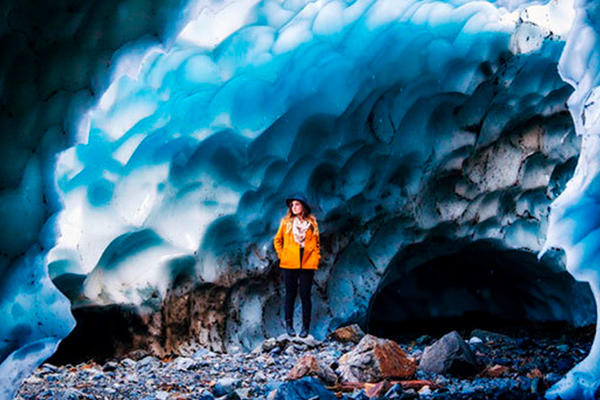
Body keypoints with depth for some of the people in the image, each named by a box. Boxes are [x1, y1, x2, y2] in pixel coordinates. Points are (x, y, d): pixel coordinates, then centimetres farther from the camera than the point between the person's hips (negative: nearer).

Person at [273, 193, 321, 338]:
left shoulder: (311, 222, 7)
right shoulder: (286, 222, 5)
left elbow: (317, 243, 14)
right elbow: (277, 240, 14)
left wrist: (316, 258, 3)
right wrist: (281, 255, 3)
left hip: (307, 265, 0)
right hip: (289, 264, 0)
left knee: (305, 296, 1)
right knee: (290, 295, 5)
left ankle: (305, 327, 6)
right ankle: (289, 325, 12)